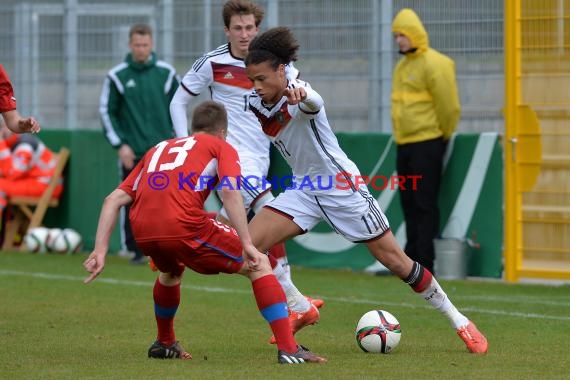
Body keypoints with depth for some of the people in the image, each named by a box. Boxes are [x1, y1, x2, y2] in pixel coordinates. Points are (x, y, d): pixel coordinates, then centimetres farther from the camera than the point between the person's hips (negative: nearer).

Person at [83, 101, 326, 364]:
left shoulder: (158, 149, 32)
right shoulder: (221, 147, 18)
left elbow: (114, 200, 22)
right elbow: (229, 191, -4)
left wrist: (100, 251, 18)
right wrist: (247, 245, -10)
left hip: (142, 233, 5)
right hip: (184, 227, -5)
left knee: (171, 270, 40)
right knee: (259, 265, 10)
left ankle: (164, 343, 48)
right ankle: (288, 349, -2)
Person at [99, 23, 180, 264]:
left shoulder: (166, 73, 4)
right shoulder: (117, 76, 1)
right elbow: (107, 112, 3)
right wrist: (119, 144, -5)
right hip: (132, 152, 0)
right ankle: (136, 251, 9)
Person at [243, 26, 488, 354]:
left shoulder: (297, 97, -23)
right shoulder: (257, 104, -3)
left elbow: (314, 104, -50)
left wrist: (302, 95, -71)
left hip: (342, 188, -7)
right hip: (305, 189, 7)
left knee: (395, 260, -3)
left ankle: (458, 320, 12)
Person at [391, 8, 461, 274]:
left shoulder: (433, 65, -12)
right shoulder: (402, 66, 14)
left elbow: (449, 107, -13)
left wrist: (442, 137, -4)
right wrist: (401, 134, 18)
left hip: (427, 145, -9)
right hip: (404, 144, 9)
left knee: (425, 204, -8)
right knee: (408, 203, 10)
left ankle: (425, 262, -7)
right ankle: (412, 259, 15)